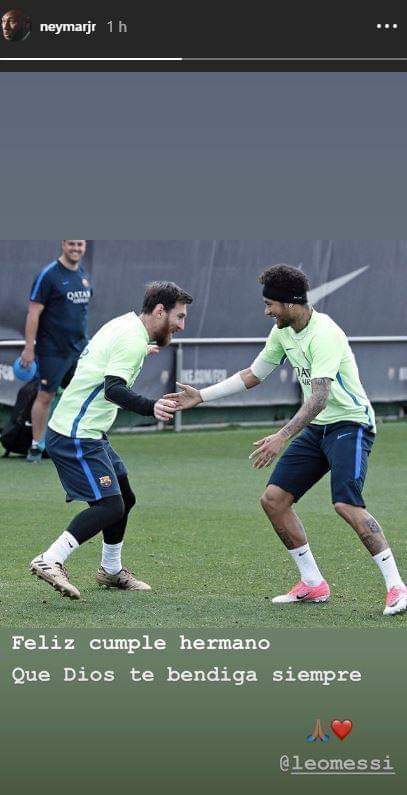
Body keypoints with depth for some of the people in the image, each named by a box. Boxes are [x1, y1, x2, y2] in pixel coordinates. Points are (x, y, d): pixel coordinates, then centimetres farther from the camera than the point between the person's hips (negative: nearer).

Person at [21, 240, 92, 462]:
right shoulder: (49, 275, -11)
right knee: (45, 396, -1)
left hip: (79, 349, 6)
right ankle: (36, 445, 9)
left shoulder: (83, 274, 11)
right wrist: (29, 348, -16)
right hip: (53, 350, -6)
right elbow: (33, 313, -12)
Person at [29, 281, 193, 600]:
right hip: (76, 437, -11)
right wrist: (151, 408, -48)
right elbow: (112, 389, -32)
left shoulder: (123, 324, 11)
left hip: (89, 433, 11)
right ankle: (50, 561, -21)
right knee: (109, 507, -17)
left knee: (124, 498, 18)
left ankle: (111, 569, 33)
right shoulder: (133, 339, -18)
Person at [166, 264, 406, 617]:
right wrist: (200, 396, 15)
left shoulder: (324, 334, -23)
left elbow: (319, 397, -32)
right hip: (316, 428, 9)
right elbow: (253, 375, 19)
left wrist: (283, 437, -41)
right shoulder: (282, 332, 6)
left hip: (350, 424, -9)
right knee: (274, 499, 1)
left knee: (347, 504, -27)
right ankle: (313, 584, 10)